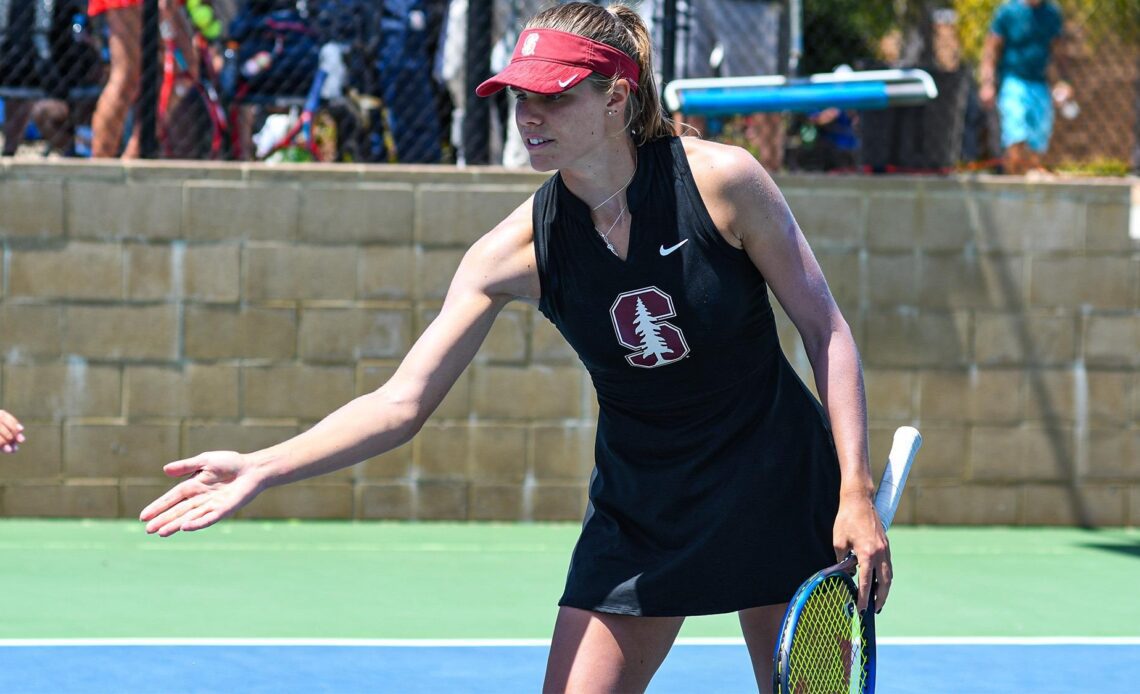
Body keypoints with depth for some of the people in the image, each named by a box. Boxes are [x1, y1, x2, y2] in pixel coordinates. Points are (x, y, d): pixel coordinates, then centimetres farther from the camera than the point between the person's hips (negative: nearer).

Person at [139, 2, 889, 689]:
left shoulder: (721, 179, -17)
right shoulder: (517, 250, -12)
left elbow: (826, 328, -8)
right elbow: (403, 402, -12)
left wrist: (855, 490, -14)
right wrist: (261, 468, -23)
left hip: (779, 487, -2)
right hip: (641, 509, 2)